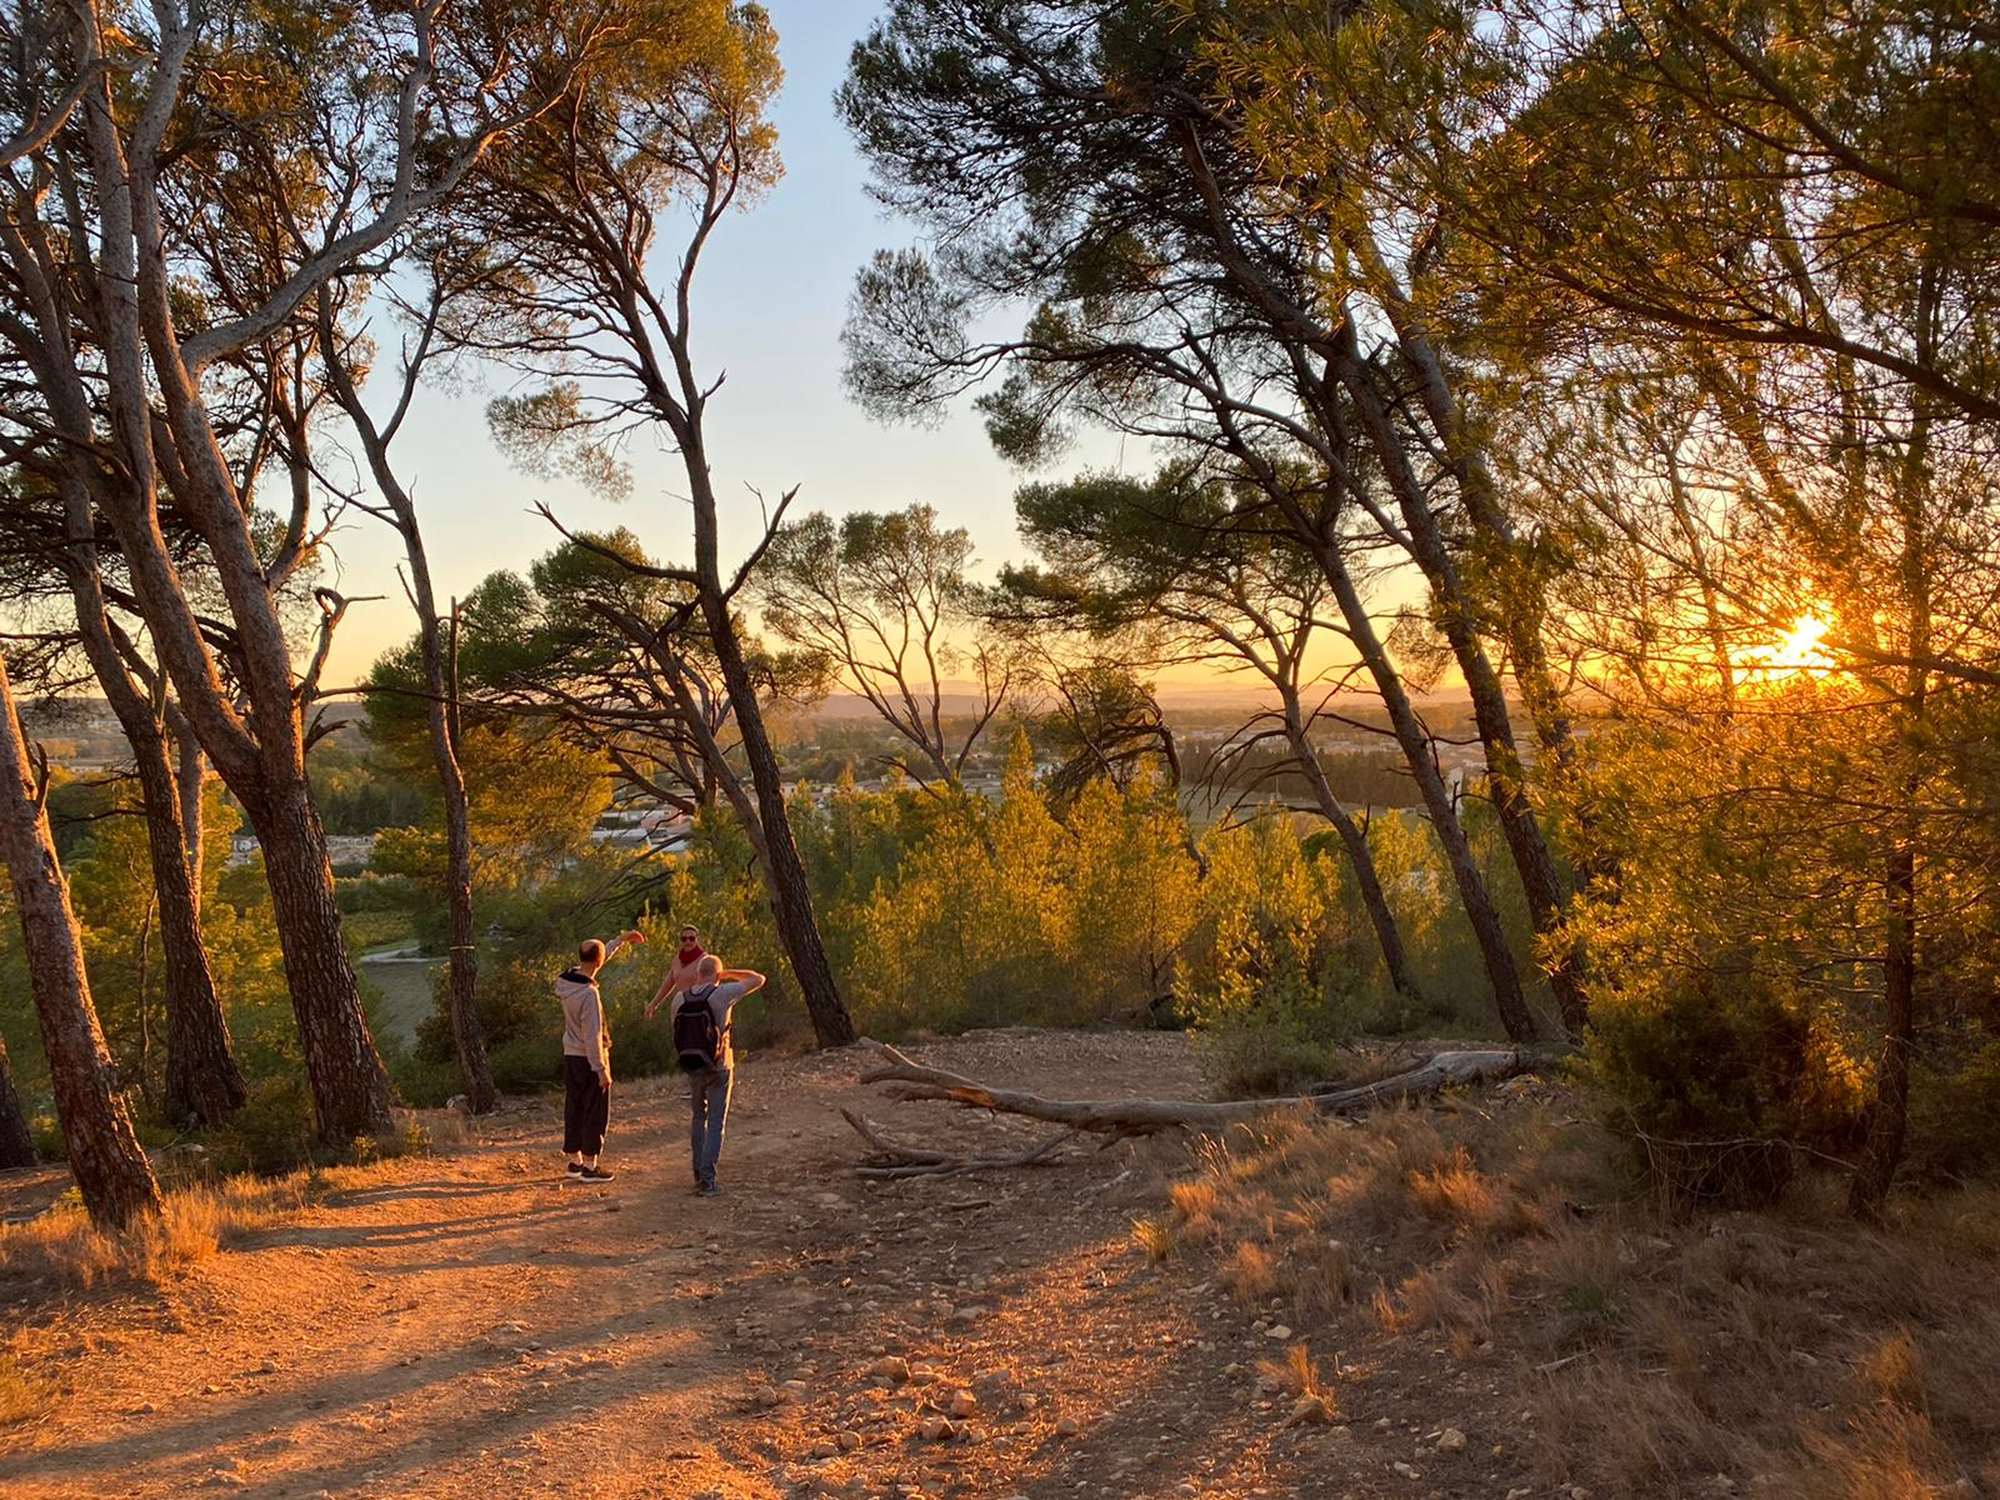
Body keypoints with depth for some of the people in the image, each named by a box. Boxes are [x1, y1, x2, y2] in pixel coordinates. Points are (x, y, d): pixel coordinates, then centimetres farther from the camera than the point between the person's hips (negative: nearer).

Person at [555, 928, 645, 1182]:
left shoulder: (566, 980, -1)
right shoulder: (588, 993, -26)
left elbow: (594, 961, 18)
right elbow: (592, 1036, -24)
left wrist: (622, 940, 23)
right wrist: (602, 1070, -17)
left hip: (570, 1056, 8)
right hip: (589, 1059, -8)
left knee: (574, 1109, 16)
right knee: (595, 1113, 3)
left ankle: (574, 1161, 26)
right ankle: (590, 1166, 8)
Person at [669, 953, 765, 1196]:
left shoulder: (680, 1000, -1)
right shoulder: (721, 994, -14)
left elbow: (677, 1033, 7)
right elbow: (758, 979, -7)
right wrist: (728, 974, 1)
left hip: (691, 1067, 4)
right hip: (718, 1067, -4)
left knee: (698, 1118, 20)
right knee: (715, 1124, 1)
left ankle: (699, 1174, 25)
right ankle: (707, 1179, -3)